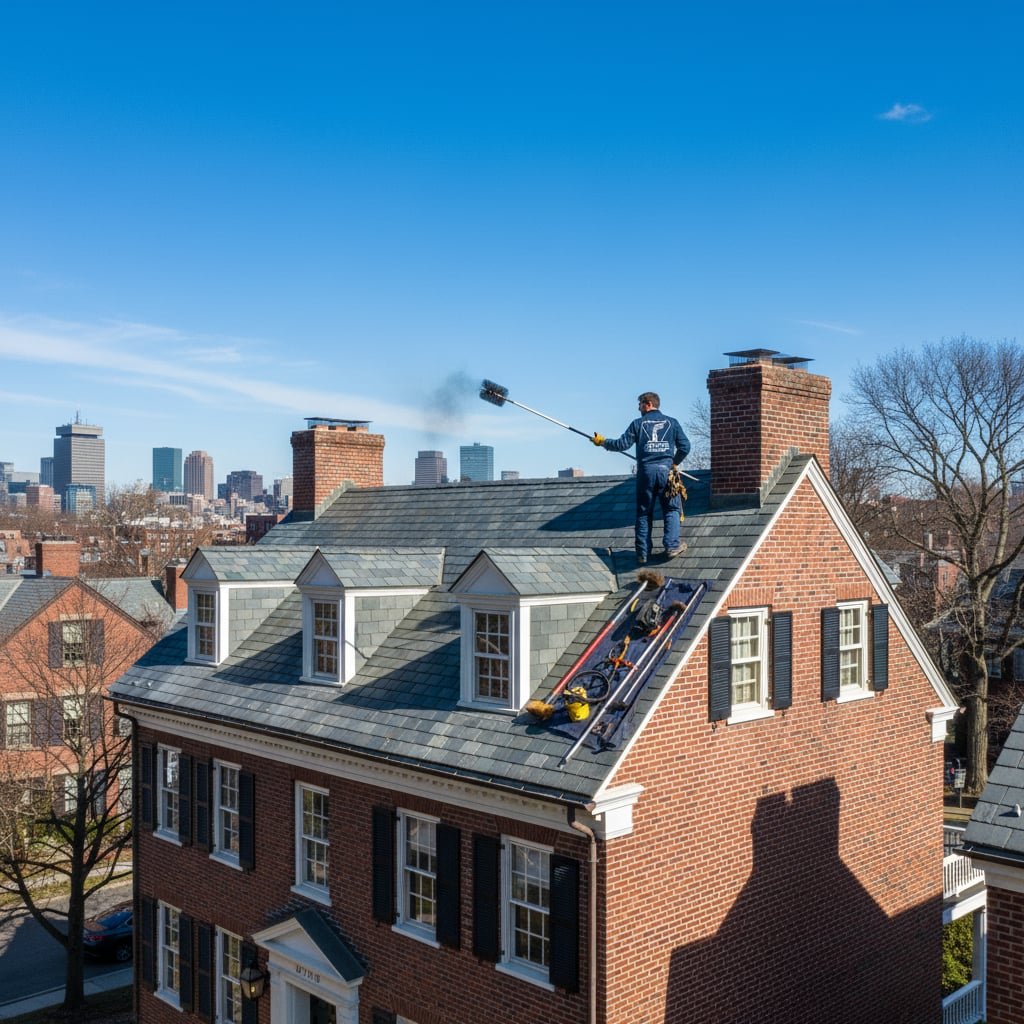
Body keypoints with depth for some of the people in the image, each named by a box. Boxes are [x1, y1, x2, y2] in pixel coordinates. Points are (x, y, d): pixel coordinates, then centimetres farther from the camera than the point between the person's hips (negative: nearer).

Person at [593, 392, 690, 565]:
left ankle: (643, 553, 7)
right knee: (671, 509, 8)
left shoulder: (638, 423, 5)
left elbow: (622, 444, 1)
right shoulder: (671, 422, 9)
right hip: (666, 469, 0)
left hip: (645, 471, 0)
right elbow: (685, 446, 6)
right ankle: (672, 545, -4)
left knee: (643, 512, 7)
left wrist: (603, 442, 16)